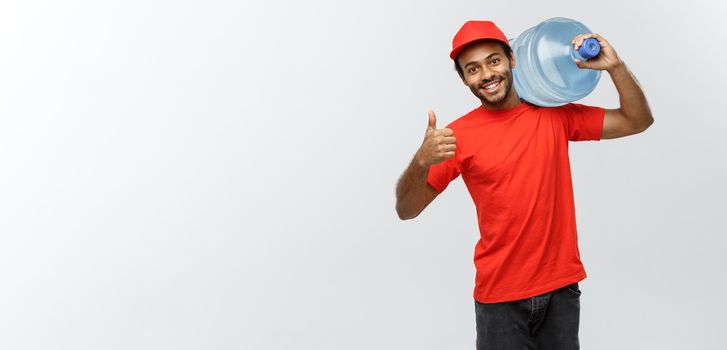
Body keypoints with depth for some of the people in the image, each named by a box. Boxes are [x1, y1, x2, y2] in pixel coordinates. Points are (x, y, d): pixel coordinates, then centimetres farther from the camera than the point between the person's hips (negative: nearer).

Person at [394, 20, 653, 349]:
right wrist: (422, 161, -27)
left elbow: (637, 121, 5)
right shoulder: (459, 136, -7)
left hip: (561, 286, 3)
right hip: (500, 295, -2)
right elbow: (406, 210, -8)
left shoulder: (555, 114, 1)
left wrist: (615, 66, -10)